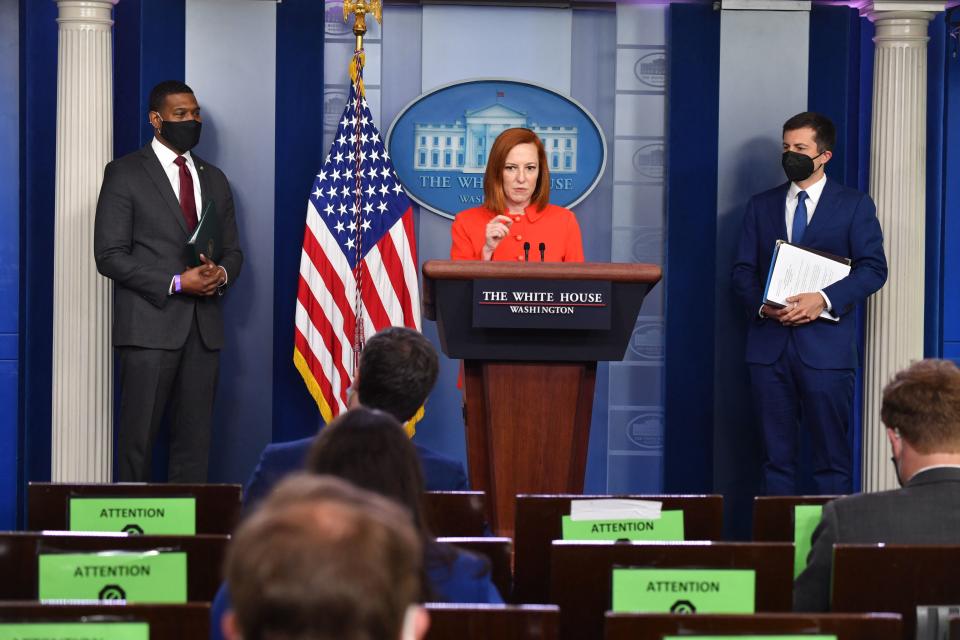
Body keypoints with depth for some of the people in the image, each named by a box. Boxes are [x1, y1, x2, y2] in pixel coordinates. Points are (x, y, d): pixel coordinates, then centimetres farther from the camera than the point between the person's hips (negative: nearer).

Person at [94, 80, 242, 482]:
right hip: (150, 325, -5)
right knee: (138, 438, -4)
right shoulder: (125, 174, 0)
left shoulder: (214, 179, 18)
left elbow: (233, 250, 20)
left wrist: (222, 274, -5)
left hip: (204, 328, 5)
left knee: (195, 440, 4)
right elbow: (109, 255, -6)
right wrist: (175, 283, -14)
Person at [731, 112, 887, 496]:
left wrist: (825, 299, -18)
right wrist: (761, 305, -9)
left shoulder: (854, 205, 4)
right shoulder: (761, 205, 15)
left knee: (831, 454, -3)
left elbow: (873, 269, -4)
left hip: (824, 345, -3)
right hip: (769, 345, 3)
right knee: (776, 454, 6)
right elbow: (743, 270, 12)